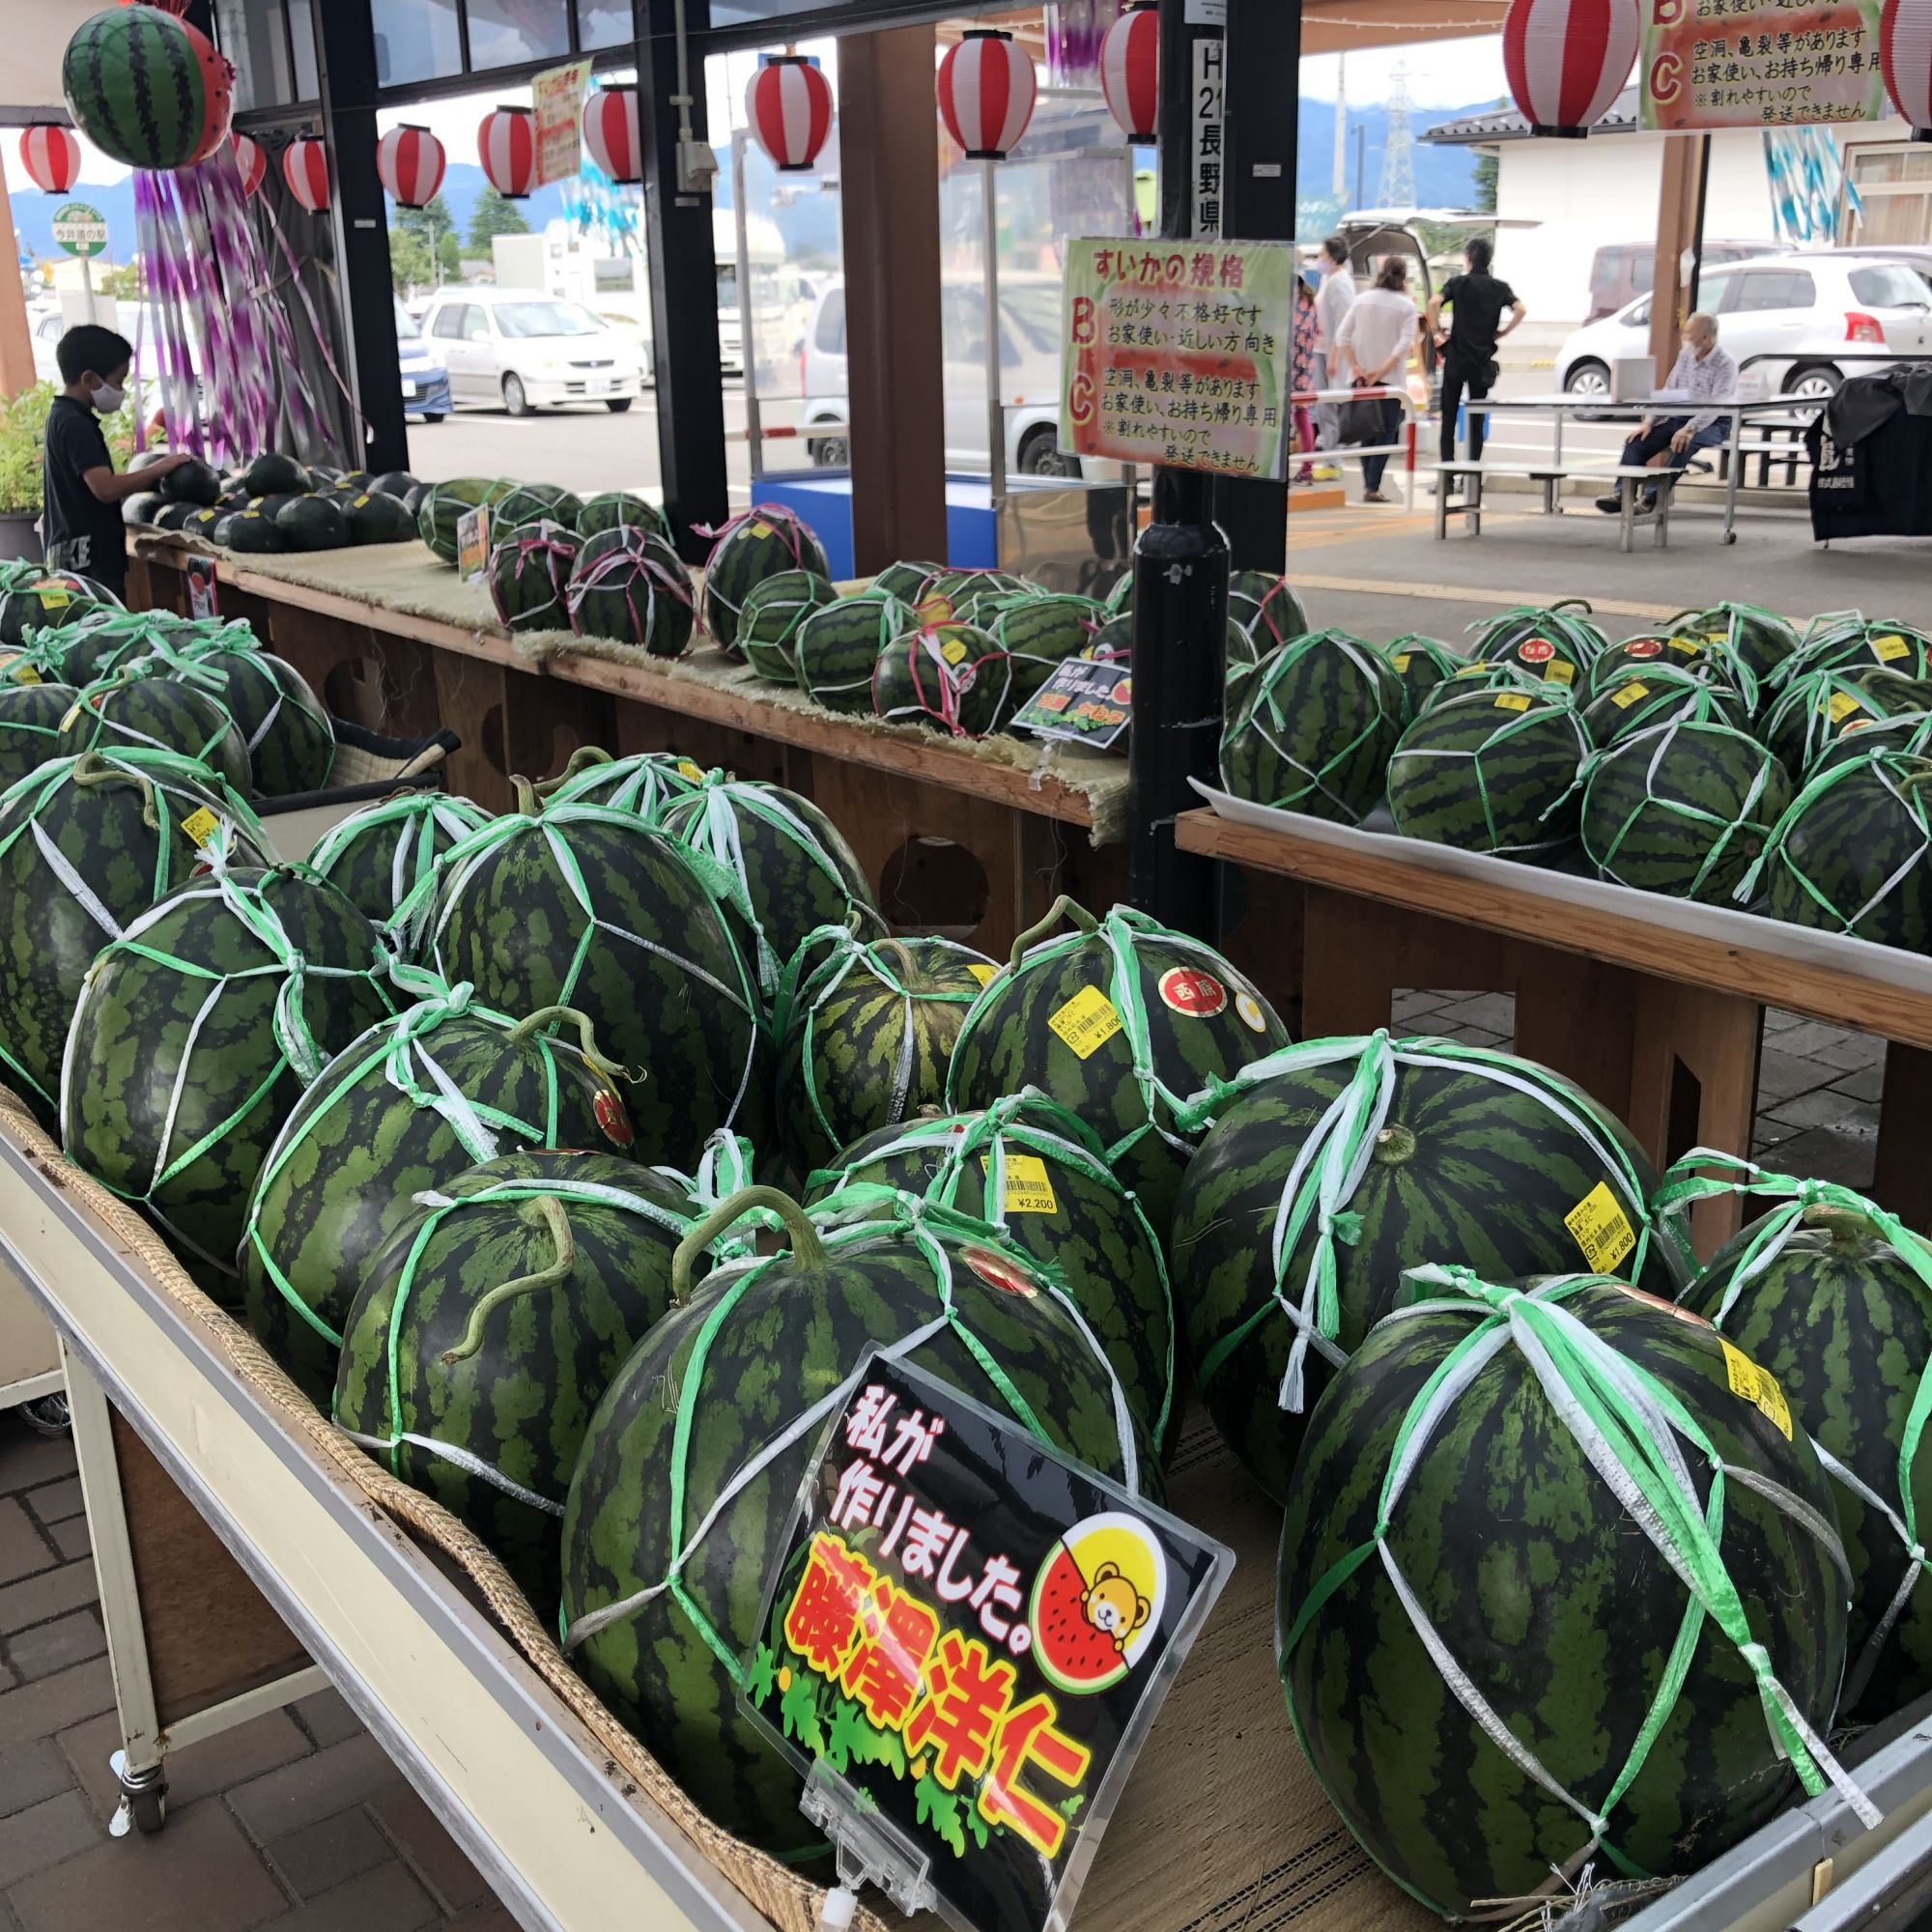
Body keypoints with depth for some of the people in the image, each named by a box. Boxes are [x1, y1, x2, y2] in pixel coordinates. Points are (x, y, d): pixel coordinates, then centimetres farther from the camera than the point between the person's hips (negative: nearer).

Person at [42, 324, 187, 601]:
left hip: (80, 554, 10)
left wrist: (151, 475, 11)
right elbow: (105, 489, -26)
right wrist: (159, 468, -15)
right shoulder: (75, 424, -16)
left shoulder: (64, 416, 15)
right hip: (88, 557, -10)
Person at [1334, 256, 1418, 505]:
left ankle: (1368, 485, 13)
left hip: (1360, 378, 3)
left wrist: (1355, 367, -4)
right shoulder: (1406, 306, -4)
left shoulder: (1361, 299, 5)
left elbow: (1342, 336, -1)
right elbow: (1404, 345, -14)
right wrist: (1381, 371, -13)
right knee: (1385, 432, 2)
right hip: (1389, 380, -3)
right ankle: (1372, 487, -6)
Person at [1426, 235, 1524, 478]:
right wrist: (1501, 333, 3)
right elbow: (1519, 310, -9)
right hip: (1483, 361, 2)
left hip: (1456, 358, -2)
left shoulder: (1458, 282, 0)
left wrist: (1437, 330, -4)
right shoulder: (1500, 287, 6)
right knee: (1476, 420, 8)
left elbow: (1434, 302, -17)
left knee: (1448, 417, 2)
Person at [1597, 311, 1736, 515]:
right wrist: (1649, 421, -3)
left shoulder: (1725, 366, -12)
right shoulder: (1684, 356, 9)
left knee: (1681, 446, -36)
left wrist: (1689, 429, -37)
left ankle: (1652, 498, -33)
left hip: (1711, 424, -7)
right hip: (1677, 418, 7)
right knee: (1637, 441, -12)